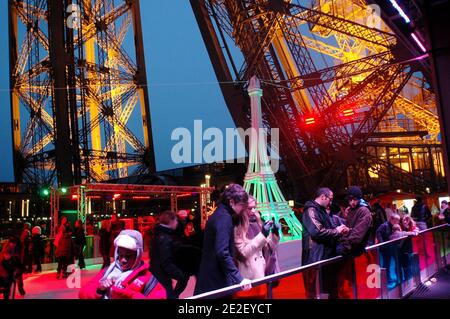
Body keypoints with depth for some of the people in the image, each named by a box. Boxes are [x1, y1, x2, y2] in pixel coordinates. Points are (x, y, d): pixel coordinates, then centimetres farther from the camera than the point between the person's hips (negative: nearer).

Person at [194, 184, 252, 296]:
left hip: (210, 275, 10)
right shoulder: (224, 218, -19)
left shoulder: (219, 214, 11)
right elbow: (222, 253, -27)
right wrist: (239, 278, -26)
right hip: (217, 279, -9)